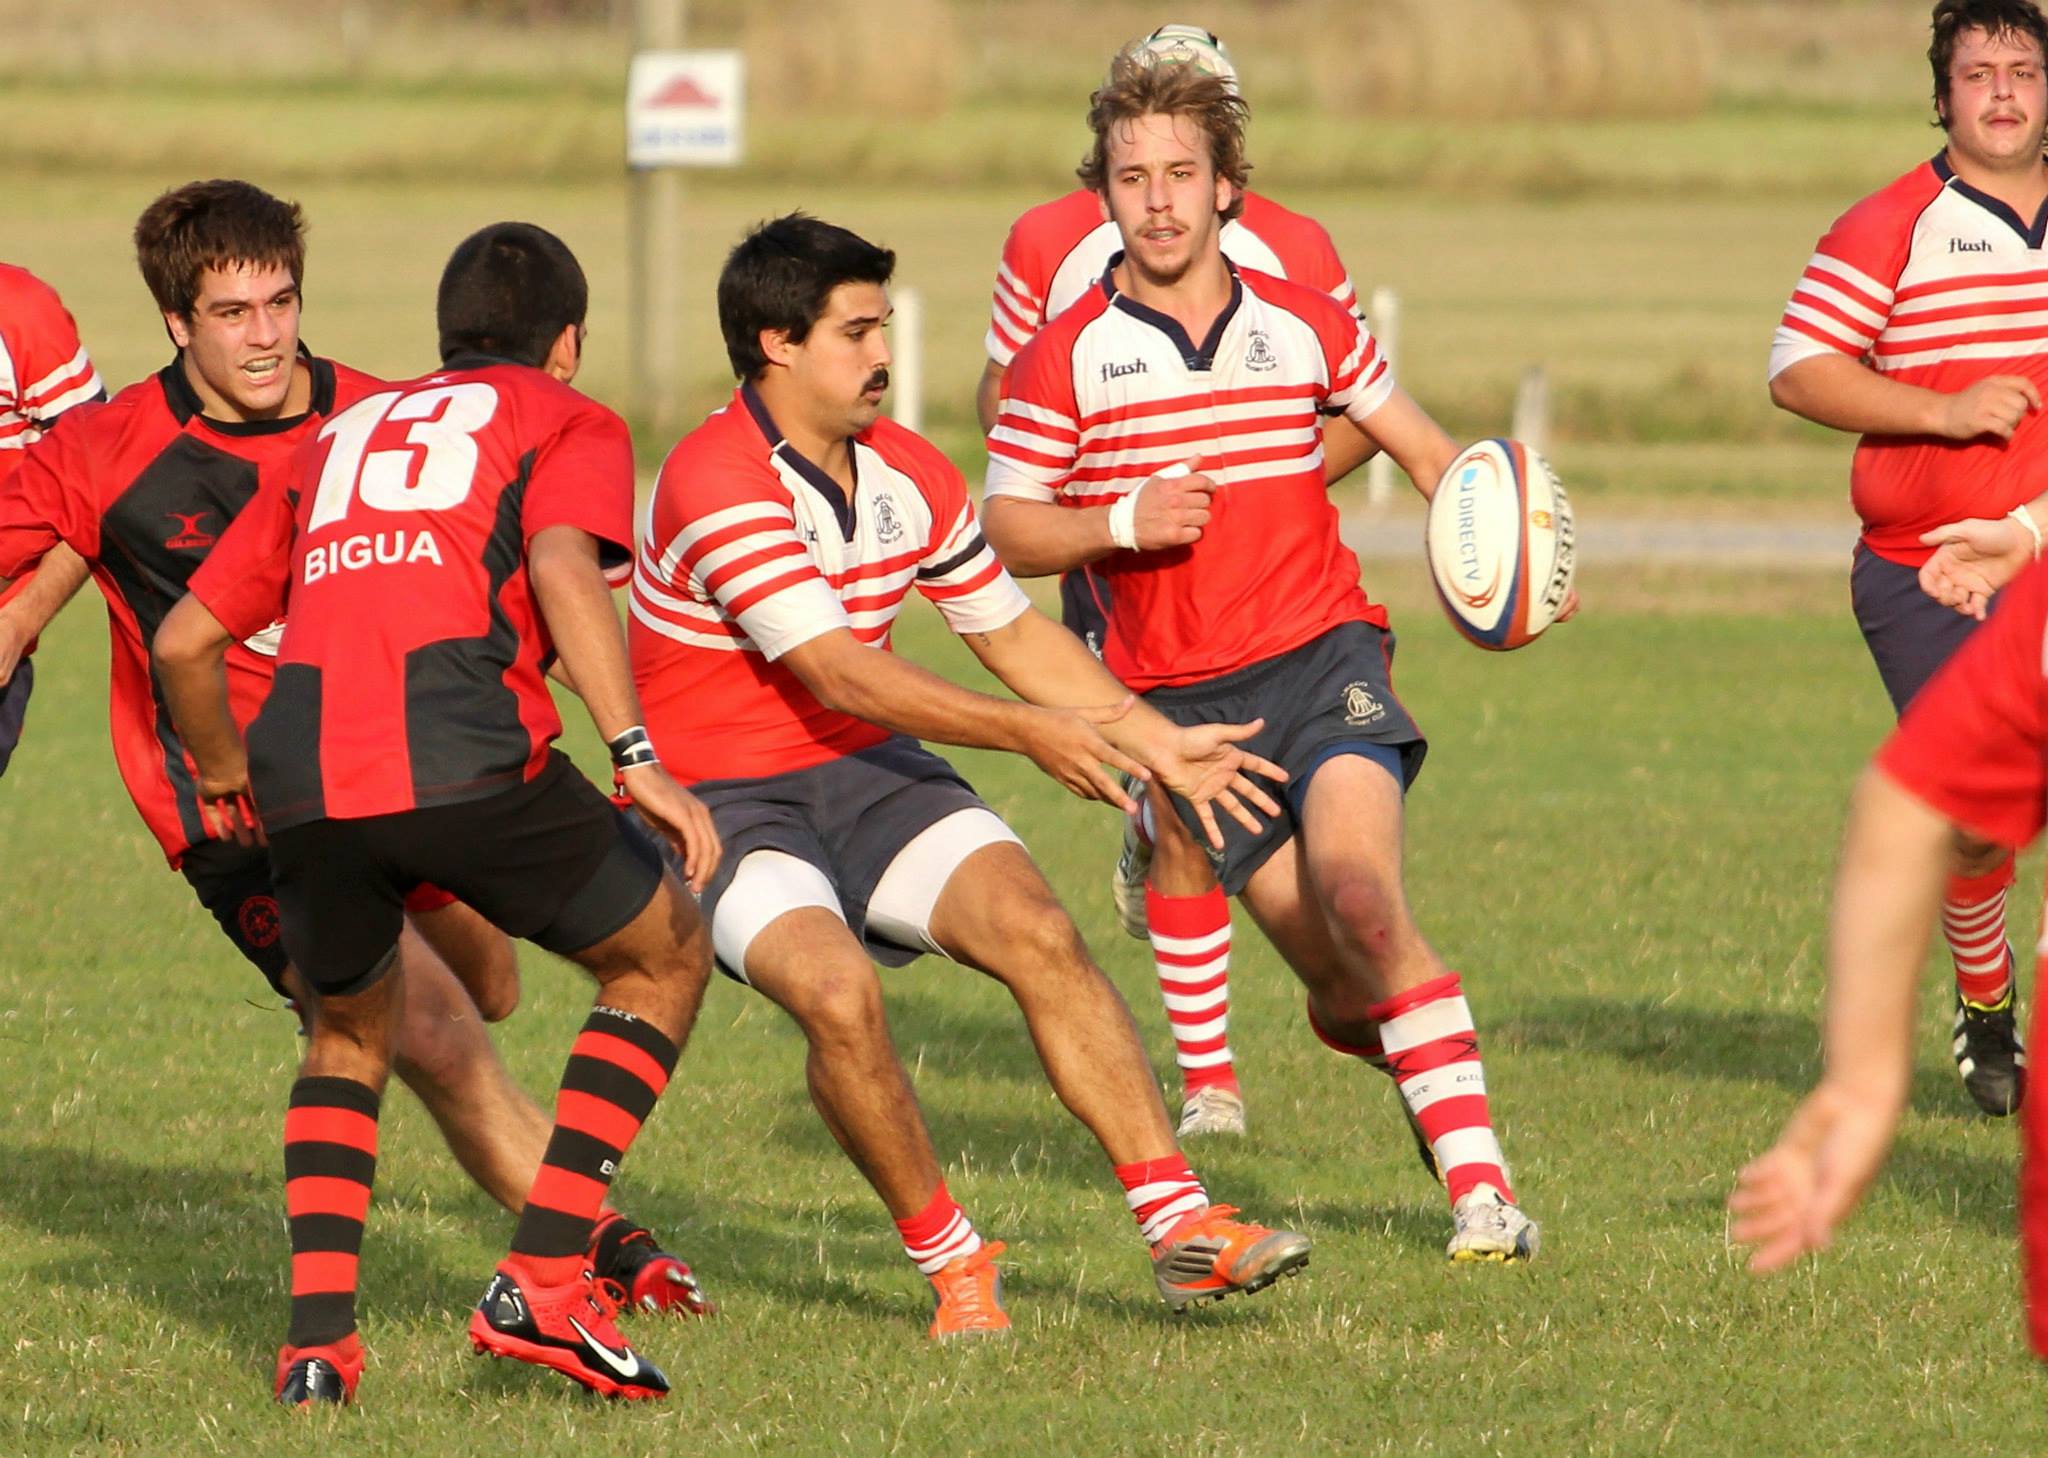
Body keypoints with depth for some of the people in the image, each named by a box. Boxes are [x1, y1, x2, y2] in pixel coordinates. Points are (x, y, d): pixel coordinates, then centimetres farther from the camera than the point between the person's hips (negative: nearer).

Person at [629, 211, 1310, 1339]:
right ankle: (950, 1264, -11)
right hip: (724, 800, -6)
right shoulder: (716, 485, -22)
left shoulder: (908, 472, 3)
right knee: (838, 992, -30)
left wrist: (1157, 742, 11)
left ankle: (1180, 1226, -14)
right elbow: (838, 673, -26)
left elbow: (1009, 628, 16)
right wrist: (1028, 732, -29)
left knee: (1038, 935, -16)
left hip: (867, 775, 6)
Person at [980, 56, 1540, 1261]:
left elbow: (1423, 446, 17)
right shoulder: (1067, 357, 0)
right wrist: (1125, 523, -15)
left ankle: (1481, 1184, -24)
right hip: (1181, 698, 1)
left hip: (1323, 656, -1)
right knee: (1342, 987, -4)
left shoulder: (1304, 324, 5)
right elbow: (1007, 527, 3)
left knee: (1358, 890, -26)